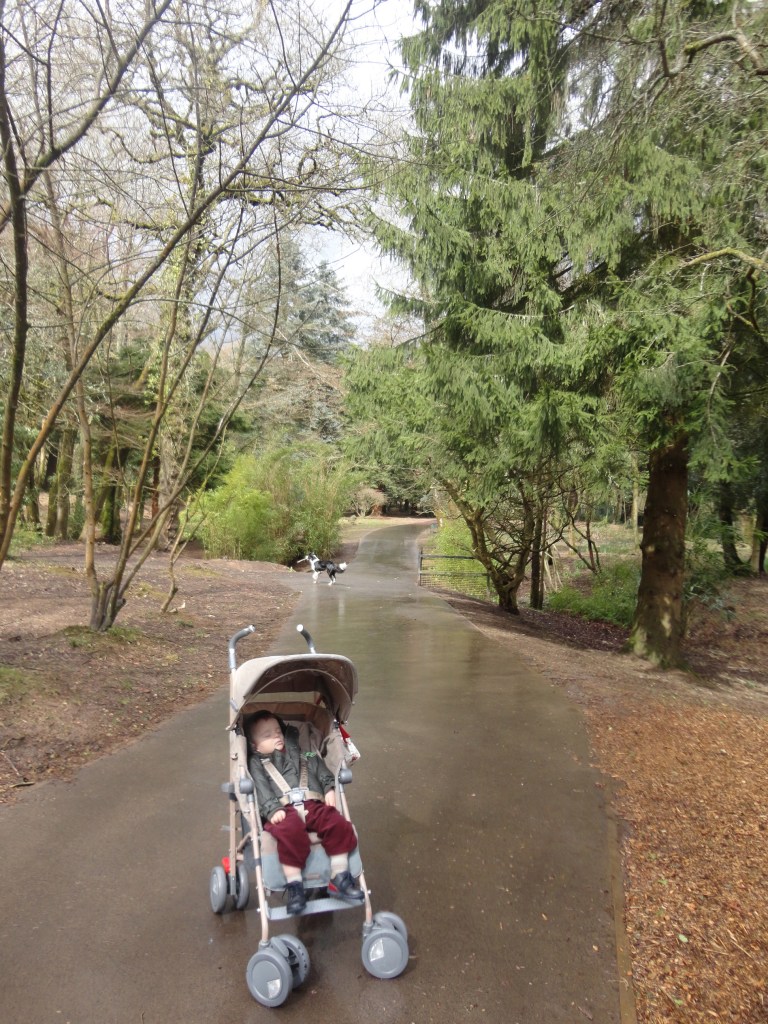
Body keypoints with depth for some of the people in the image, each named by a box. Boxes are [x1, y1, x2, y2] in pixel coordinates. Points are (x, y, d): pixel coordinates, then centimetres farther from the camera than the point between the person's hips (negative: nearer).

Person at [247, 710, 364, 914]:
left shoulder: (302, 754, 29)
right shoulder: (257, 763, 16)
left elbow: (320, 768, 22)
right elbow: (261, 789, 0)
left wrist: (329, 787, 3)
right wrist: (273, 809, -17)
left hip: (313, 805, 4)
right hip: (284, 810, -4)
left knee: (339, 824, -23)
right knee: (289, 833, -38)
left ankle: (340, 878, -10)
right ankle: (294, 885, -26)